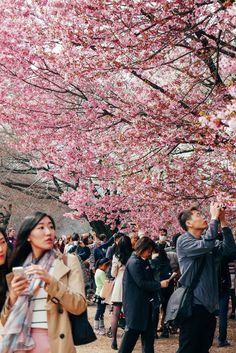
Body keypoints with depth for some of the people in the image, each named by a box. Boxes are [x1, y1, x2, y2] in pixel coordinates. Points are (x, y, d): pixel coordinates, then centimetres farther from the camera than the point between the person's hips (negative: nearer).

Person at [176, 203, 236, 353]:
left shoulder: (209, 242, 13)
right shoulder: (184, 241, -8)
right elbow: (206, 245, -26)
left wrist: (223, 221, -5)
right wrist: (214, 218, -18)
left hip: (210, 305, 7)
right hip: (194, 305, -7)